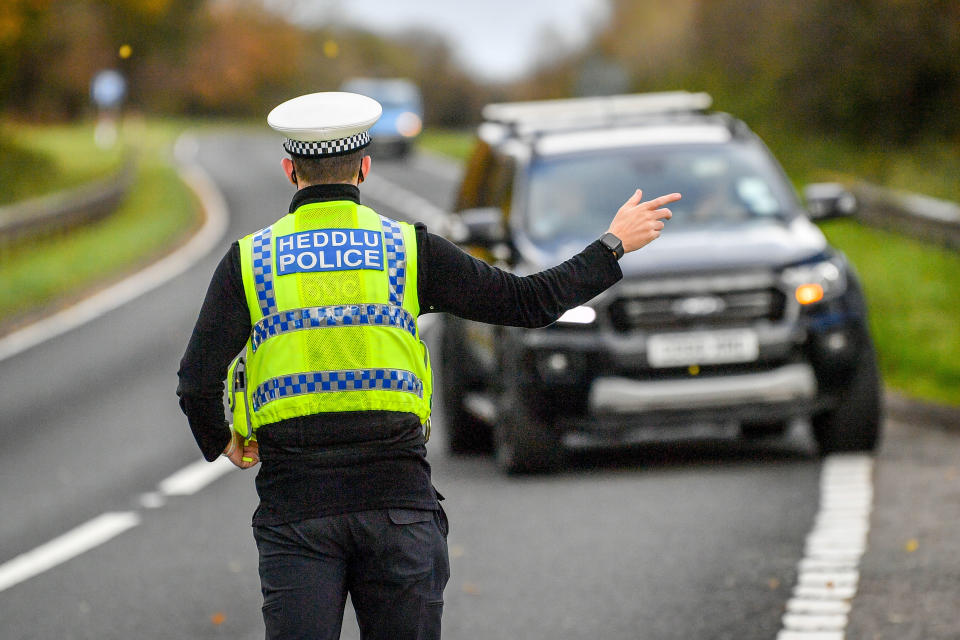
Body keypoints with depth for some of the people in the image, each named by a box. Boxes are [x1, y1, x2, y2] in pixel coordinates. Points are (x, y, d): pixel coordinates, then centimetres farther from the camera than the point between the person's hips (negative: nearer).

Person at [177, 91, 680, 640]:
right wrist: (615, 245, 18)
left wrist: (222, 443, 17)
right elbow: (529, 302, 5)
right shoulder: (409, 249, 2)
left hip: (296, 505, 0)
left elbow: (198, 383, -4)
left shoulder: (248, 261, 3)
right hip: (398, 497, 0)